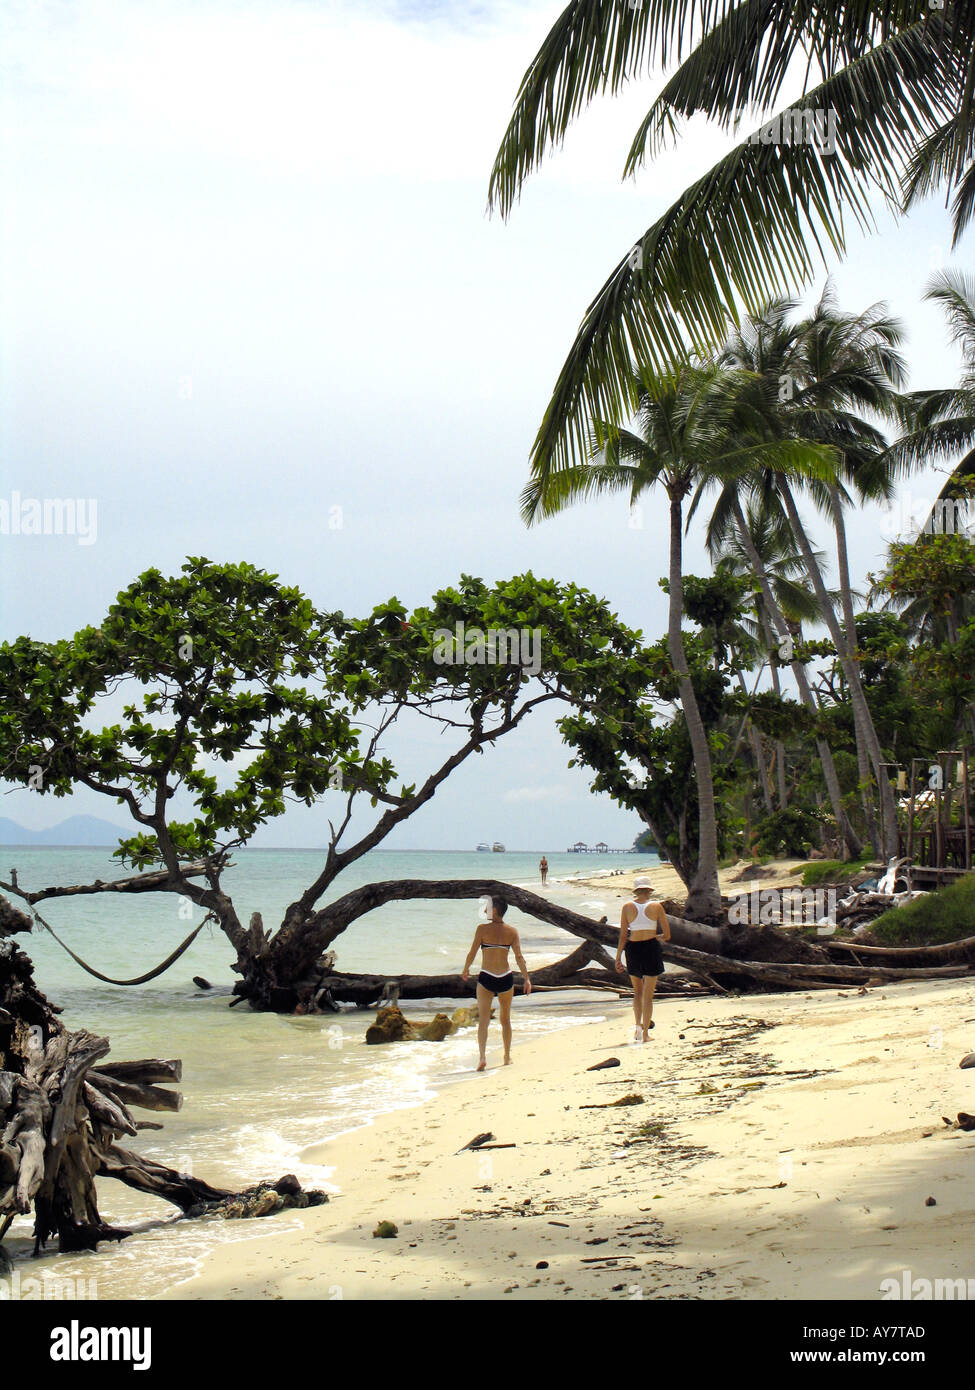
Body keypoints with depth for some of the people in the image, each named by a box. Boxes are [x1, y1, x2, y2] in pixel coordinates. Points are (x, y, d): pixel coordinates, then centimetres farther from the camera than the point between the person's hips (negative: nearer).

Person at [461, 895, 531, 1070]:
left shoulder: (483, 928, -8)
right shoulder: (511, 931, 0)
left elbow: (472, 953, -5)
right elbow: (519, 957, -6)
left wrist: (465, 970, 11)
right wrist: (527, 979, -3)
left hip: (486, 978, -3)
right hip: (506, 978, 3)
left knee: (483, 1020, -3)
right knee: (505, 1019, 18)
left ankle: (482, 1056, -20)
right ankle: (507, 1057, 27)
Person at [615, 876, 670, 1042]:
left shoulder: (627, 907, -1)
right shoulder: (656, 906, -4)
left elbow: (623, 935, -2)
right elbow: (667, 935, -2)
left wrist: (618, 957, 4)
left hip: (633, 950, 1)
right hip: (651, 948, -1)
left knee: (637, 991, 19)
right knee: (648, 994, 6)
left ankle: (638, 1024, 2)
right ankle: (645, 1032, 4)